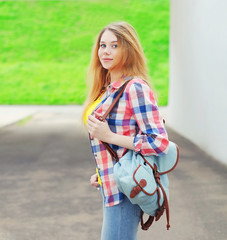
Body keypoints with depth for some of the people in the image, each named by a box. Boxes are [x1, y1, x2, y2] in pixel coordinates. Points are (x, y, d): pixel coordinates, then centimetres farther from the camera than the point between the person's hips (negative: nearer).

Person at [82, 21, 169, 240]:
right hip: (112, 187, 9)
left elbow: (160, 143, -22)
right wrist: (101, 173, 11)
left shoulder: (135, 88, -16)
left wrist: (109, 136, -20)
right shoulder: (107, 89, 12)